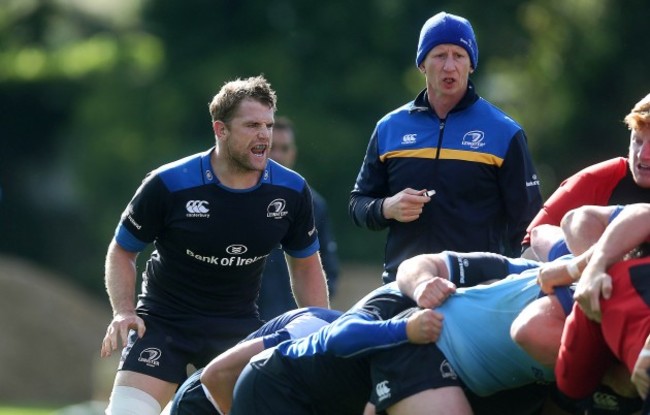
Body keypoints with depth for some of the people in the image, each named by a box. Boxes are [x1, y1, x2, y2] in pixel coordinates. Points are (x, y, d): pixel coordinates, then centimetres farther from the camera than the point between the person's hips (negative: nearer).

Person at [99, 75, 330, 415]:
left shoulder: (291, 191, -8)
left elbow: (305, 265, 9)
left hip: (239, 327, 3)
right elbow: (122, 251, -2)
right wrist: (123, 311, -17)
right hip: (163, 320, -3)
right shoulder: (168, 185, -17)